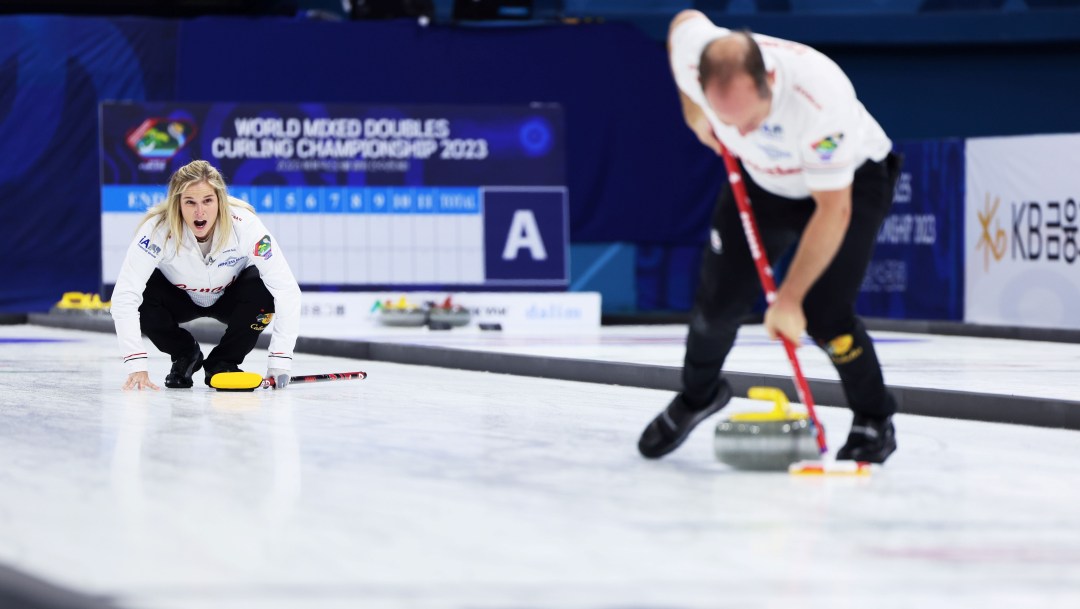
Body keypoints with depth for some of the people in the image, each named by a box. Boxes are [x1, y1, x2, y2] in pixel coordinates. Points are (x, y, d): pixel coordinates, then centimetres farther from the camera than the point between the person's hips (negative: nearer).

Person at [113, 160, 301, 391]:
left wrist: (280, 360, -39)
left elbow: (286, 289, -33)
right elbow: (124, 296, -37)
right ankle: (185, 355, 1)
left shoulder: (245, 225, -33)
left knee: (262, 289, -32)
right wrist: (136, 365, -43)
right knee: (143, 295, -31)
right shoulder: (158, 229, -34)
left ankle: (224, 362, -5)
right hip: (180, 300, 0)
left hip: (229, 299, 0)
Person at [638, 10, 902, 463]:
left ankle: (875, 422, 7)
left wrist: (788, 299, -29)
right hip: (762, 179, 4)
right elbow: (686, 19, -2)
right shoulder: (694, 55, -30)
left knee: (823, 314, -17)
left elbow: (833, 210, -34)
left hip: (850, 180, -4)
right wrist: (694, 115, -2)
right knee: (718, 298, 2)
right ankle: (698, 395, 32)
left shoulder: (821, 98, -44)